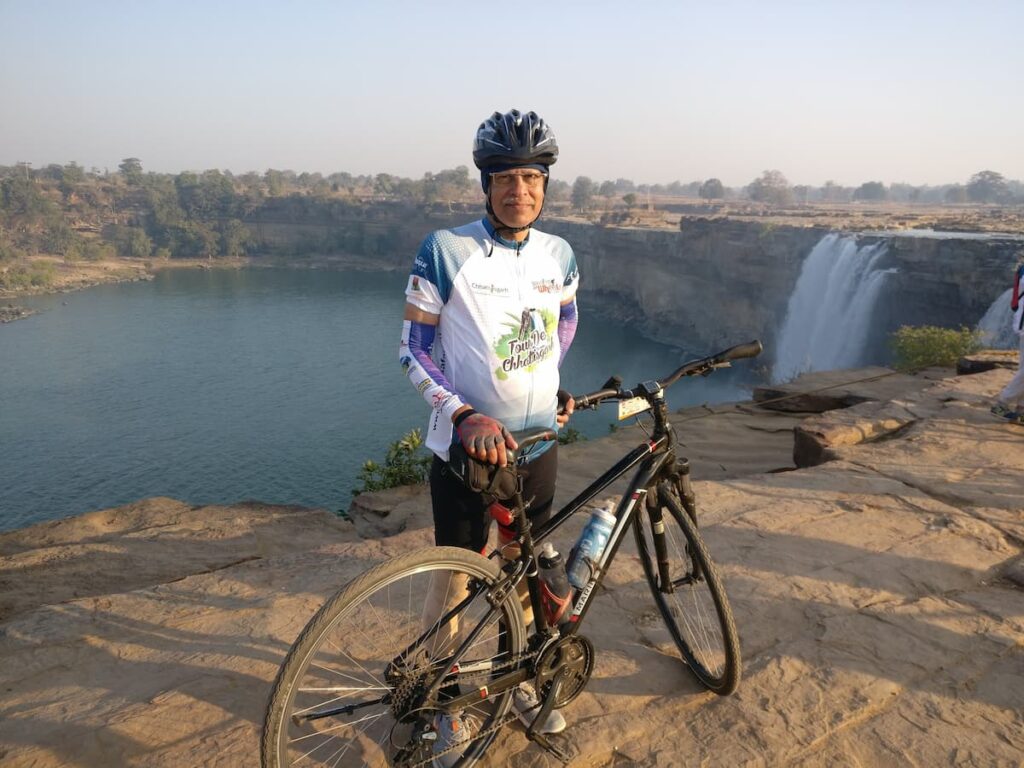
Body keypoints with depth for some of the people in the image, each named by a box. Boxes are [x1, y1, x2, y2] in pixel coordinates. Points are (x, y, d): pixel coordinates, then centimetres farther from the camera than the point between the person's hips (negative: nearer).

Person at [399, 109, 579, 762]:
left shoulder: (559, 255, 0)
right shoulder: (445, 251, -14)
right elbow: (414, 351, -11)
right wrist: (465, 415, -24)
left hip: (538, 442, 4)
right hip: (467, 444, -4)